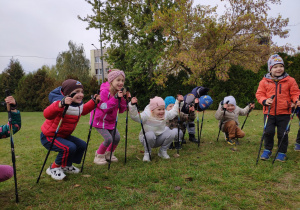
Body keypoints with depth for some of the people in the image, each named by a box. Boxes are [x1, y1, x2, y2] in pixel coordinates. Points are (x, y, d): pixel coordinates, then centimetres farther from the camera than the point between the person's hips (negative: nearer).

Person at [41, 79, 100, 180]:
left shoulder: (78, 105, -1)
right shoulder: (60, 103, -29)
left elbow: (83, 110, 23)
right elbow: (47, 114, -47)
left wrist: (94, 101, 10)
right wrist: (61, 104, -64)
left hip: (63, 135, 9)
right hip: (49, 136, -9)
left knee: (82, 145, 7)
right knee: (69, 148, -29)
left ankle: (66, 166, 25)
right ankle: (54, 168, -2)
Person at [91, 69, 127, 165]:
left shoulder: (119, 93, -2)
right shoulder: (105, 92, -23)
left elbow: (121, 110, -4)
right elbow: (104, 108, -30)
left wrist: (123, 99, -19)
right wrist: (115, 98, -34)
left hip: (111, 121, 7)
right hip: (100, 120, -7)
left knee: (117, 138, -2)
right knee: (108, 139, -18)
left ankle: (108, 154, 25)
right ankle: (99, 156, 9)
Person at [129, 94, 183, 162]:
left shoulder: (165, 114, -2)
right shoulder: (147, 115, -20)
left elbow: (173, 112, 16)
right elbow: (135, 116, -33)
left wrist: (178, 101, 14)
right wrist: (132, 105, -46)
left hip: (159, 140, 5)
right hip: (147, 139, -5)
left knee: (171, 133, -19)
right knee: (150, 135, -40)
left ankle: (162, 151, 2)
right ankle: (147, 153, -13)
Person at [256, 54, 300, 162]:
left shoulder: (290, 80, 3)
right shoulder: (264, 81, 2)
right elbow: (259, 94, 3)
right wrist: (264, 100, -16)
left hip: (284, 112, 0)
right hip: (269, 112, 0)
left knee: (282, 133, 5)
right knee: (268, 131, 0)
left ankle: (282, 153, 22)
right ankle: (267, 150, 21)